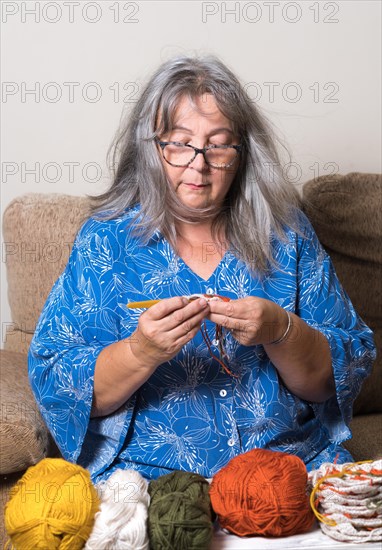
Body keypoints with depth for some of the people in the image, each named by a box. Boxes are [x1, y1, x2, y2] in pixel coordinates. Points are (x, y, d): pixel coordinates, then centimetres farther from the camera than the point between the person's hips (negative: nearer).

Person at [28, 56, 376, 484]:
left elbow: (346, 374, 6)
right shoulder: (107, 239, 4)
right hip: (149, 472, -1)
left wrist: (280, 332, -14)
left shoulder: (284, 233, 8)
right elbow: (52, 384, -1)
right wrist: (141, 352, -19)